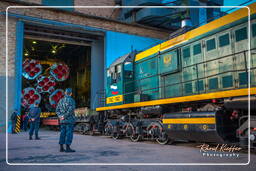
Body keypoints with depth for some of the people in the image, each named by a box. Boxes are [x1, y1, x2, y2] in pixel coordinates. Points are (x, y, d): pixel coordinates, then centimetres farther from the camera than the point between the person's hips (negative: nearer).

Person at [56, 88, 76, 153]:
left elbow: (57, 110, 11)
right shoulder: (71, 100, -10)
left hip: (62, 120, 7)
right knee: (69, 133, -5)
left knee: (63, 133, 9)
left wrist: (60, 116, 0)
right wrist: (64, 117, -15)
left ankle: (61, 148, 11)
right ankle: (67, 148, -6)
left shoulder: (61, 100, 12)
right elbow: (70, 110, -22)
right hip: (69, 120, -7)